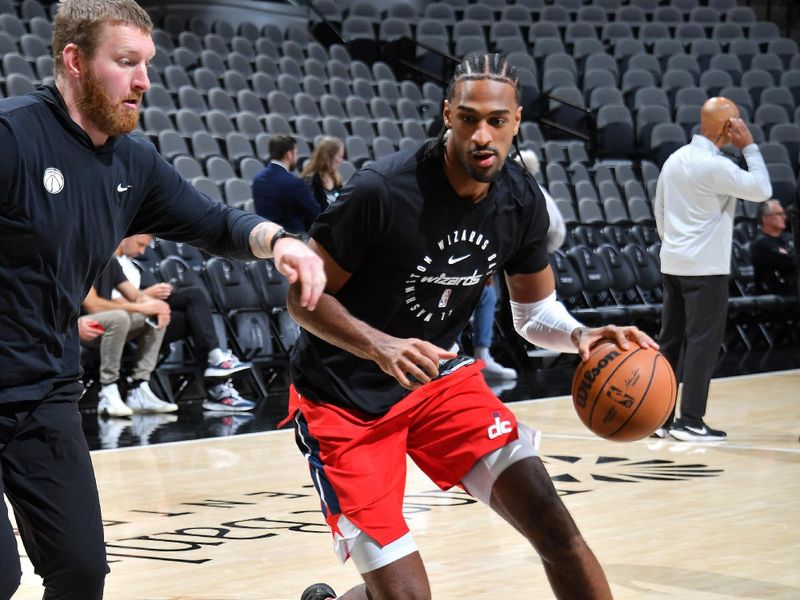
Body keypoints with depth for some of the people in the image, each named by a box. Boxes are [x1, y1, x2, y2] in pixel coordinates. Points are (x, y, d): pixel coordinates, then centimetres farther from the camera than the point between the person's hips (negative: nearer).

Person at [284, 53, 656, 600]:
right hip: (344, 399, -5)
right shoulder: (384, 190, -25)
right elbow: (303, 295, -17)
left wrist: (580, 336, -16)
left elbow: (535, 312, 7)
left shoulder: (522, 201, -7)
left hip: (437, 377, 5)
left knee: (552, 523, -11)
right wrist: (382, 346, -34)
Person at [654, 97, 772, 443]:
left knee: (671, 340, 11)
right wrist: (750, 147, -5)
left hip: (672, 262, 8)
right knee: (703, 342, -2)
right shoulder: (716, 167, -16)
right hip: (706, 268, -8)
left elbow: (659, 208, 16)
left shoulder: (675, 159, 9)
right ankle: (690, 421, -2)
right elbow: (761, 190, -11)